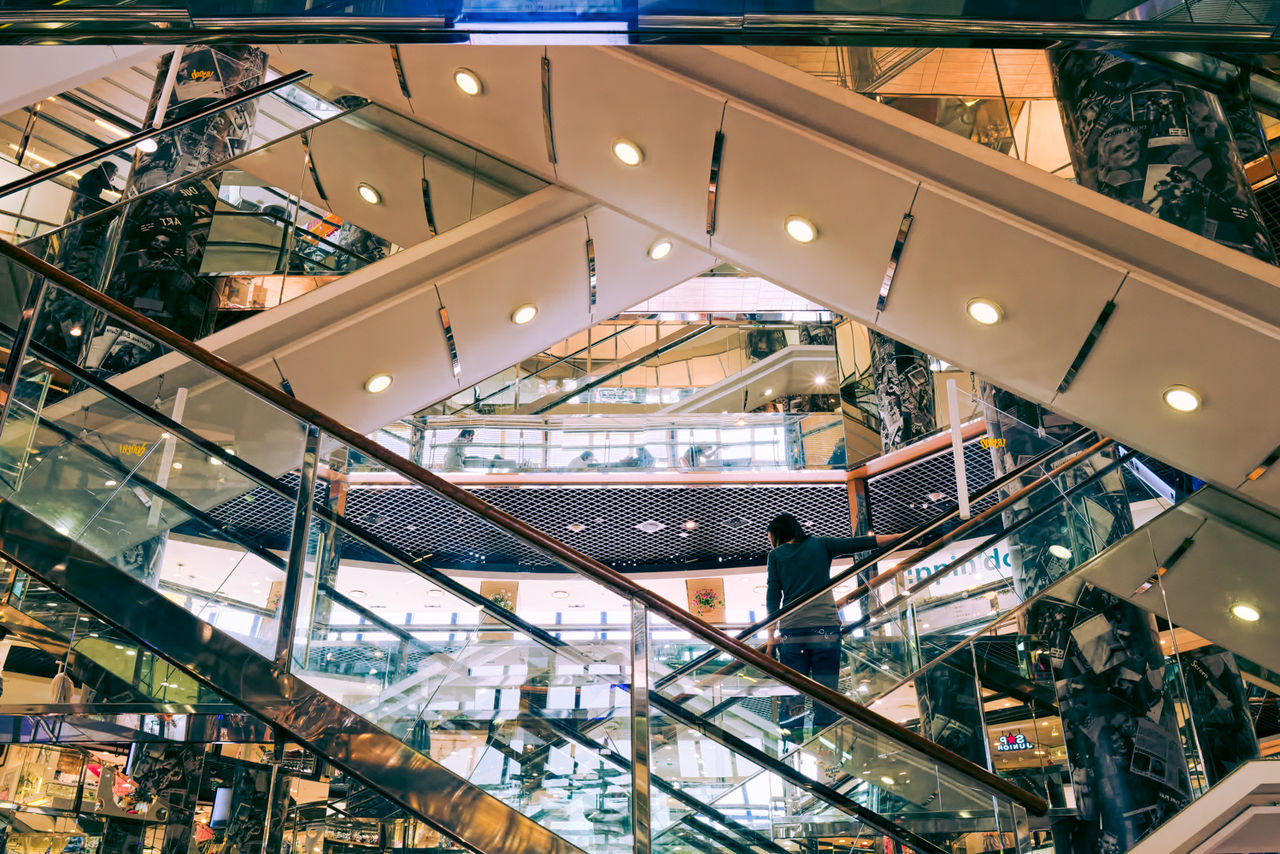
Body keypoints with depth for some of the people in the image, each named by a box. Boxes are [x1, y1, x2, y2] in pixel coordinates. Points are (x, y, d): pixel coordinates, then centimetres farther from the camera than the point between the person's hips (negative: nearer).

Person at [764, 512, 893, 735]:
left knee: (791, 694, 2)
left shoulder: (776, 555, 10)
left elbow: (773, 596, 4)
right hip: (825, 626, 0)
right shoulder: (821, 545, 12)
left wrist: (771, 635, 5)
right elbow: (858, 543, 8)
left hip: (791, 630, 0)